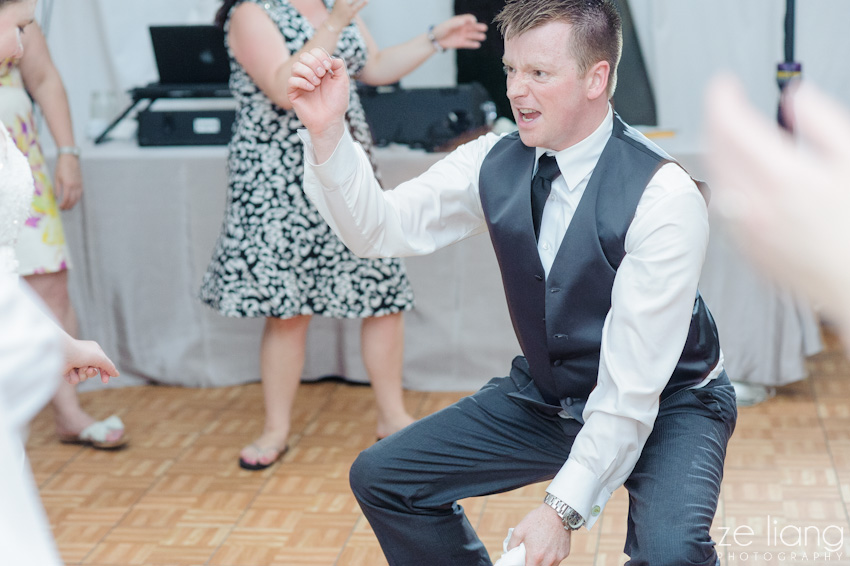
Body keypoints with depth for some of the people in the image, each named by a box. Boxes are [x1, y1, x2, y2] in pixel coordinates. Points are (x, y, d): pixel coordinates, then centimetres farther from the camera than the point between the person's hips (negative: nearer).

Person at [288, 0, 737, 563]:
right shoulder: (495, 162, -8)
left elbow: (632, 385, -28)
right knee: (381, 477, 0)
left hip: (665, 406, -5)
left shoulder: (663, 196, -27)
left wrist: (564, 507, -28)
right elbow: (379, 228, -11)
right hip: (546, 395, 6)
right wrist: (327, 131, -27)